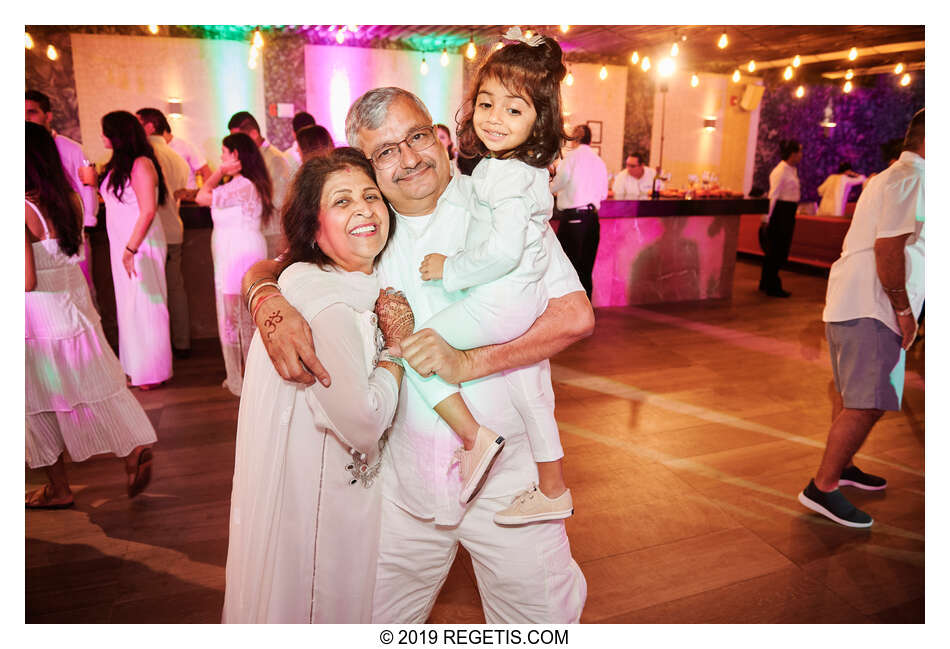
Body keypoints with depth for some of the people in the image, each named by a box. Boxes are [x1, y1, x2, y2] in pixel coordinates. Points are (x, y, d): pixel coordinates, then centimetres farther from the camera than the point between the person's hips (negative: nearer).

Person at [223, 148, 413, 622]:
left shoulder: (364, 286, 2)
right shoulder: (320, 297, -26)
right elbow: (365, 422, -29)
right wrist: (397, 346, -15)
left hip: (343, 488, 8)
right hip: (311, 496, -8)